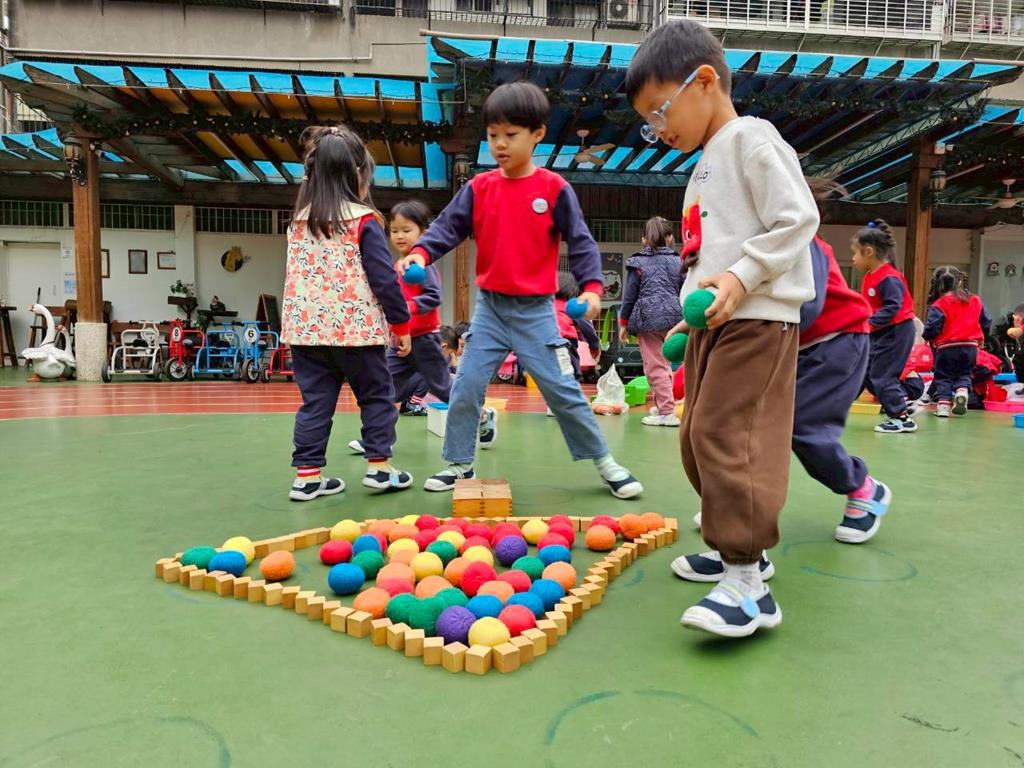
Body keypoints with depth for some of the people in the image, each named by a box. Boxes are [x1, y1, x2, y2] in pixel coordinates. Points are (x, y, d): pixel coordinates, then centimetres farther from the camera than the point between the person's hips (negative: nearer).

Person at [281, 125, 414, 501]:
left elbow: (293, 276, 15)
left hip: (306, 328, 5)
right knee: (376, 395, 11)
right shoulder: (364, 221, -7)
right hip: (356, 327, -5)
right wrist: (401, 325, -1)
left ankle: (307, 474, 11)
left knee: (315, 401, 10)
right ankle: (379, 465, 13)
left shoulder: (298, 222, 10)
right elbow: (384, 279, -8)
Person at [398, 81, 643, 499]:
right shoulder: (478, 188, 3)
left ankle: (605, 462, 15)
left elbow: (580, 241, -5)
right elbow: (447, 227, -1)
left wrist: (591, 286, -18)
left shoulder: (554, 189, -4)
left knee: (562, 388, 0)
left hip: (535, 309, -3)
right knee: (466, 387, 1)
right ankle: (459, 463, 18)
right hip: (489, 307, 3)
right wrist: (421, 253, -20)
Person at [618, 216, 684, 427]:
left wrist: (623, 323, 9)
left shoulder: (638, 263, 1)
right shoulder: (678, 261, 9)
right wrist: (682, 318, 17)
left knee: (655, 366, 0)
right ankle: (662, 405, 29)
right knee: (664, 364, 18)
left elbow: (630, 295, 1)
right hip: (673, 317, 4)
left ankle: (667, 412, -2)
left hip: (648, 318, -4)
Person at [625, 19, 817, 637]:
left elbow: (798, 219, -14)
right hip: (715, 323, 10)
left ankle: (748, 587, -14)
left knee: (725, 433, -18)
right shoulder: (706, 165, 22)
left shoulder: (752, 140, -5)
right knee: (700, 437, 11)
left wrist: (741, 276, -22)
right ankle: (736, 545, 26)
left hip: (757, 319, -10)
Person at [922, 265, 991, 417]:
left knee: (943, 377, 9)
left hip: (947, 348, -4)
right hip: (970, 347, 4)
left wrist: (928, 337, 4)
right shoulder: (974, 300, 7)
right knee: (964, 374, 21)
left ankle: (943, 404, 0)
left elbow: (932, 327, -16)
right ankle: (962, 391, -6)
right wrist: (981, 338, 29)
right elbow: (986, 323, 13)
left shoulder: (939, 304, -9)